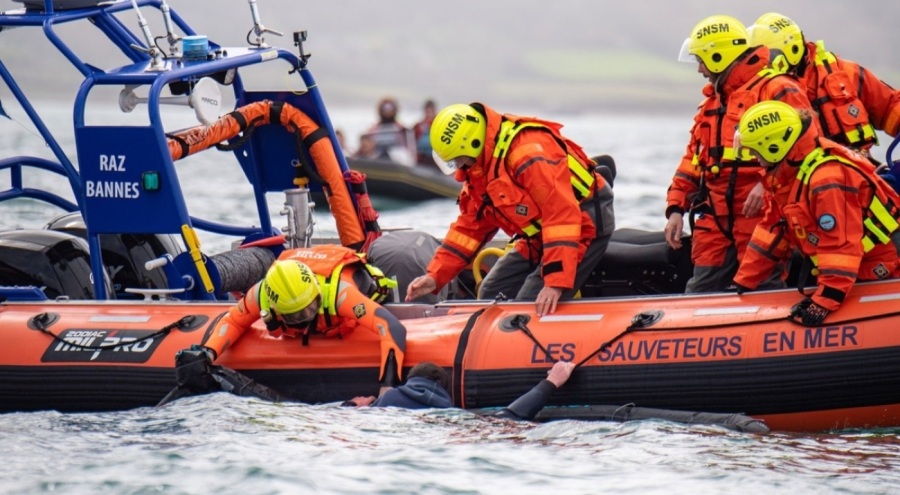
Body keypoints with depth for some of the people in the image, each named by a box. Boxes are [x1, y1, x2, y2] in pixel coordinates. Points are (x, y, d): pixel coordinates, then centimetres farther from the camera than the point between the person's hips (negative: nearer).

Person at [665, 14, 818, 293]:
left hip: (759, 213, -8)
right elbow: (693, 160, 25)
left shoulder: (776, 89, -5)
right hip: (715, 219, 8)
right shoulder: (712, 101, 24)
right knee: (699, 293, 6)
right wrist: (676, 208, 15)